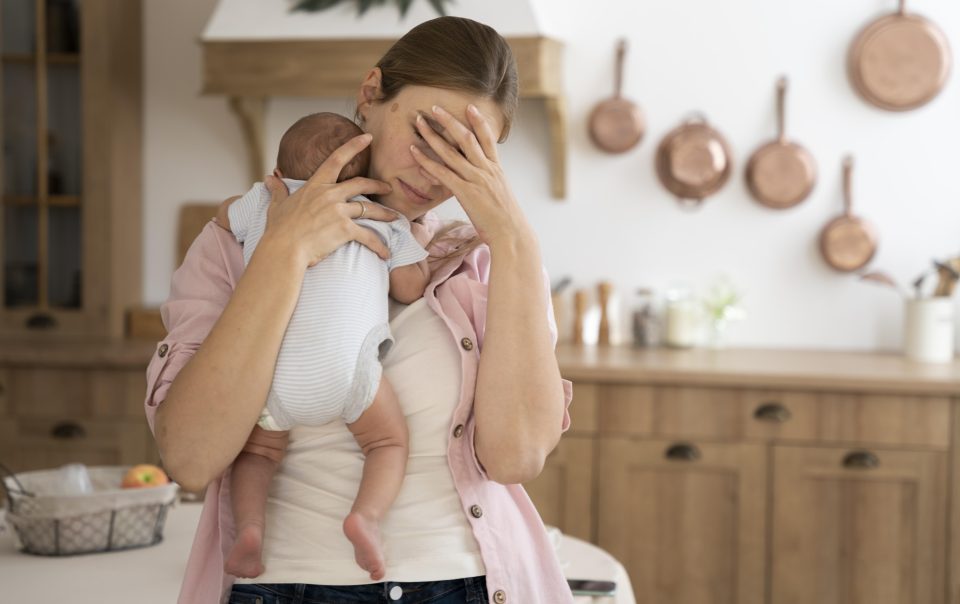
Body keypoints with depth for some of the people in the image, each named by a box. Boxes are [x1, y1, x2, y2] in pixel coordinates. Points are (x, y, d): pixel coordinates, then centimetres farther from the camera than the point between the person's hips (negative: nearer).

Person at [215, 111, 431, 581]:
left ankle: (248, 524, -5)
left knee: (258, 448, 21)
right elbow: (411, 288, 20)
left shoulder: (263, 202, 24)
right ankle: (366, 516, -13)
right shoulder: (383, 218, 21)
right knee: (388, 441, 14)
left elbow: (223, 219, 42)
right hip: (344, 368, -2)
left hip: (267, 373, 2)